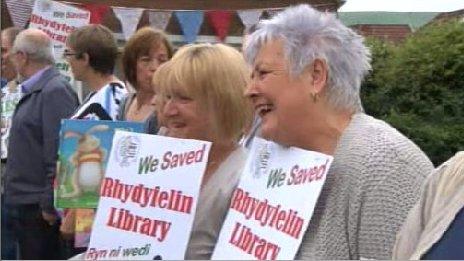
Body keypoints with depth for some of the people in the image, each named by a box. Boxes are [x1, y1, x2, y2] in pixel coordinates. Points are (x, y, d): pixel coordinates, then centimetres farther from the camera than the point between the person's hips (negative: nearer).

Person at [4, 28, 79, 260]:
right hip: (23, 204, 9)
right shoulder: (32, 91, 13)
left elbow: (60, 153, -22)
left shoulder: (55, 91, -17)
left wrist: (50, 205, -20)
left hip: (40, 208, -9)